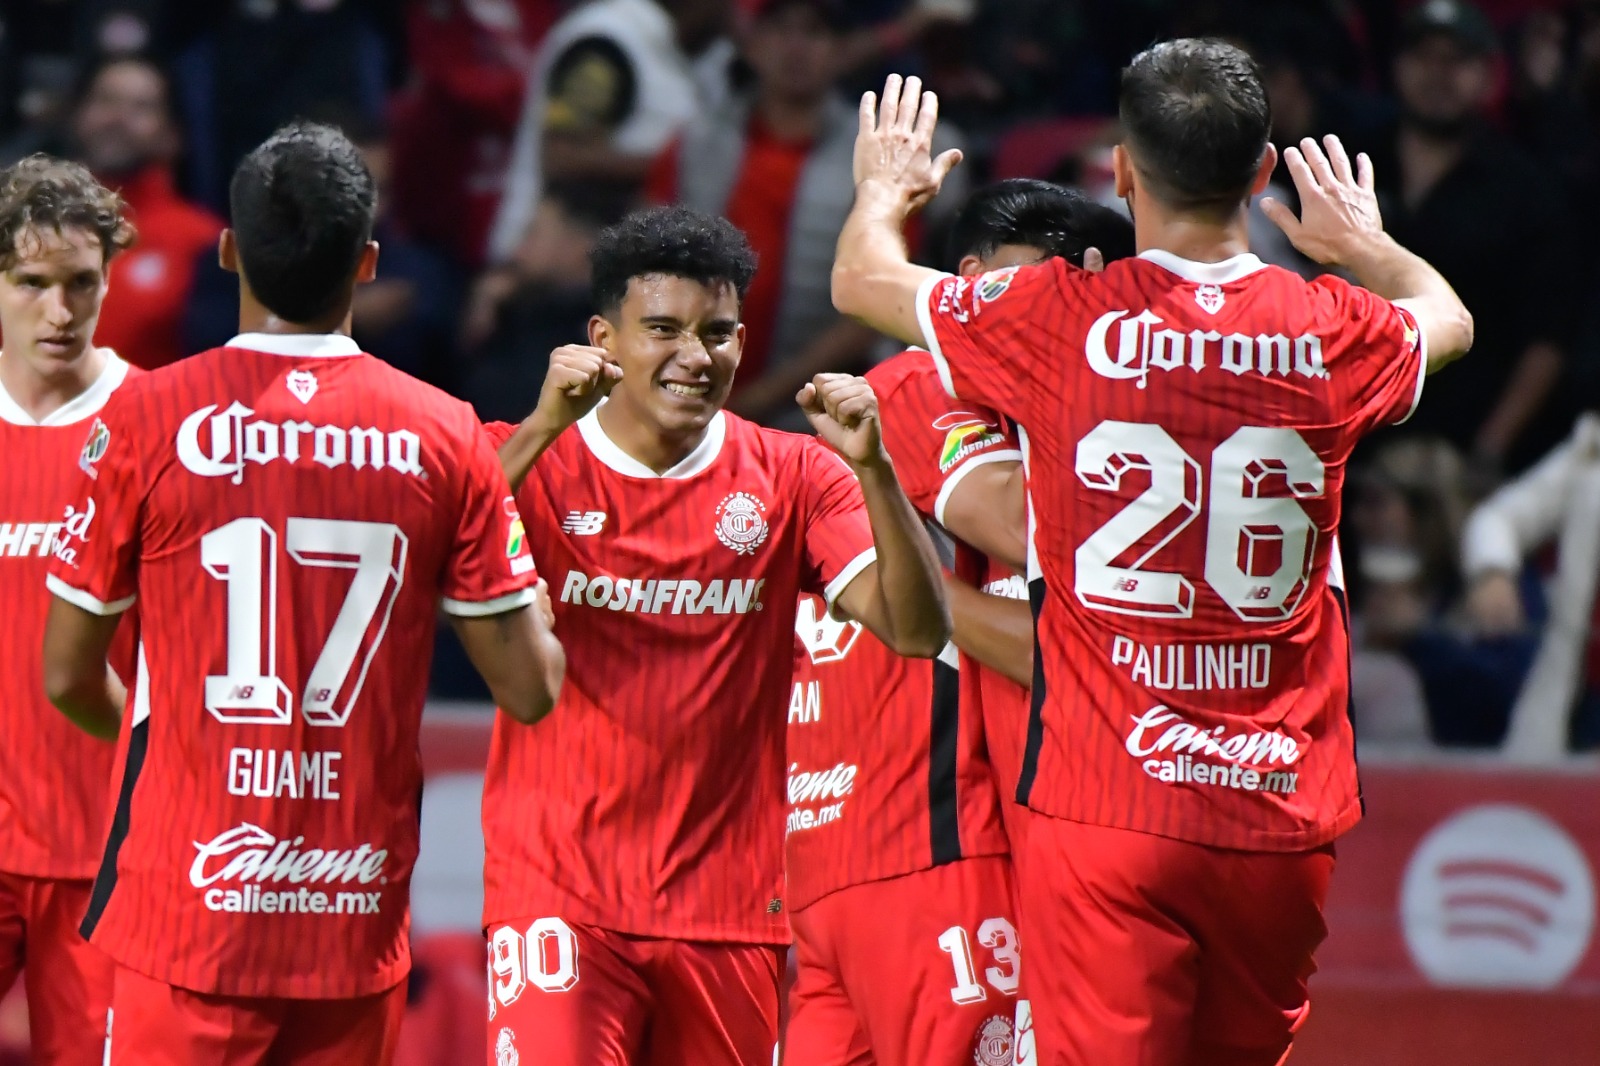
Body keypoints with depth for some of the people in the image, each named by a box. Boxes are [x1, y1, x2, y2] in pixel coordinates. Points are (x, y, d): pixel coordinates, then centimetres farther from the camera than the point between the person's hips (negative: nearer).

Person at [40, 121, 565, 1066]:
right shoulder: (444, 436, 0)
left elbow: (69, 678, 4)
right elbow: (532, 687, 3)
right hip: (359, 923, 2)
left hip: (192, 914, -2)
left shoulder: (148, 419, -5)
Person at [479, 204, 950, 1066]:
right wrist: (543, 428, -29)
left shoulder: (791, 479, 6)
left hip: (728, 905, 3)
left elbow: (917, 631, -5)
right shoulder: (532, 462, 0)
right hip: (559, 890, -3)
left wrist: (872, 468, -18)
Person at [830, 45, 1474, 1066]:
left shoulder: (1061, 319, -5)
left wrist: (884, 188, 36)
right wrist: (1365, 240, 49)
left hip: (1107, 819, -3)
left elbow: (862, 280, 14)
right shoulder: (1333, 334, 2)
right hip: (1285, 814, 3)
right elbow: (1447, 317, 29)